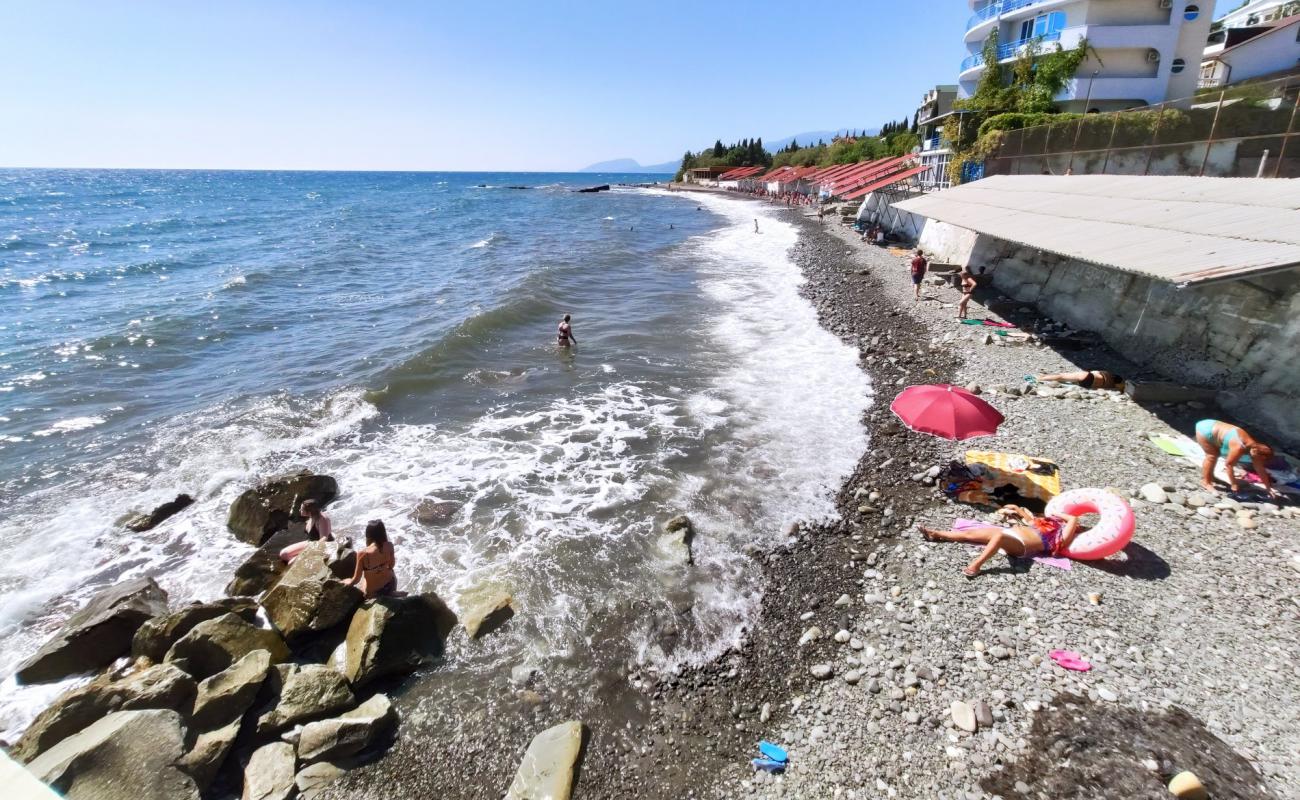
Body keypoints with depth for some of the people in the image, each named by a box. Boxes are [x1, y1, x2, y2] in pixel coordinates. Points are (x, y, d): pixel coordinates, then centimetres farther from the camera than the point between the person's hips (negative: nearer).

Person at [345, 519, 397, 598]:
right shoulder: (389, 546, -18)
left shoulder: (363, 554, -27)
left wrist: (347, 582, 6)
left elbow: (356, 579, -16)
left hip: (372, 592, -2)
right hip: (389, 584, 2)